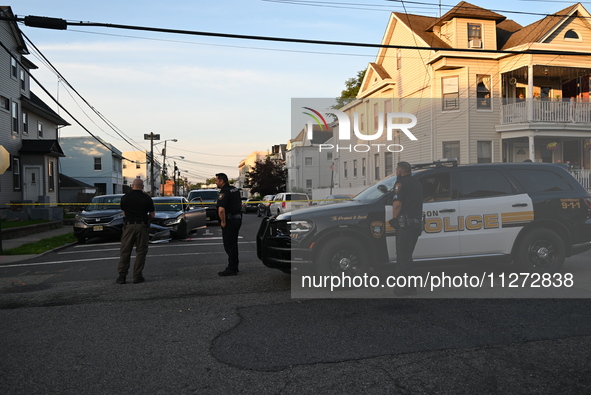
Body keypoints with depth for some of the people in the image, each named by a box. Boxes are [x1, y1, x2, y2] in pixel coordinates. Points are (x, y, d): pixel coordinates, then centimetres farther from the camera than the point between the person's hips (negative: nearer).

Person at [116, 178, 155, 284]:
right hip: (142, 226, -1)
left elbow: (124, 213, 12)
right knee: (141, 251, 5)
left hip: (129, 225, 2)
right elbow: (152, 215, 2)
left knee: (125, 251, 7)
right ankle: (137, 276, 4)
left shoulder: (125, 197, 3)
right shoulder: (147, 198, -2)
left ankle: (122, 276, 6)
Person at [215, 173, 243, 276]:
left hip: (229, 221, -9)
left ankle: (231, 269, 2)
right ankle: (234, 267, 27)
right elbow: (240, 204, 22)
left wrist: (223, 222, -19)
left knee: (229, 245, -2)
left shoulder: (224, 192, -18)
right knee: (233, 244, 18)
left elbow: (221, 209, -30)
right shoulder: (235, 190, 12)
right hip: (238, 219, 9)